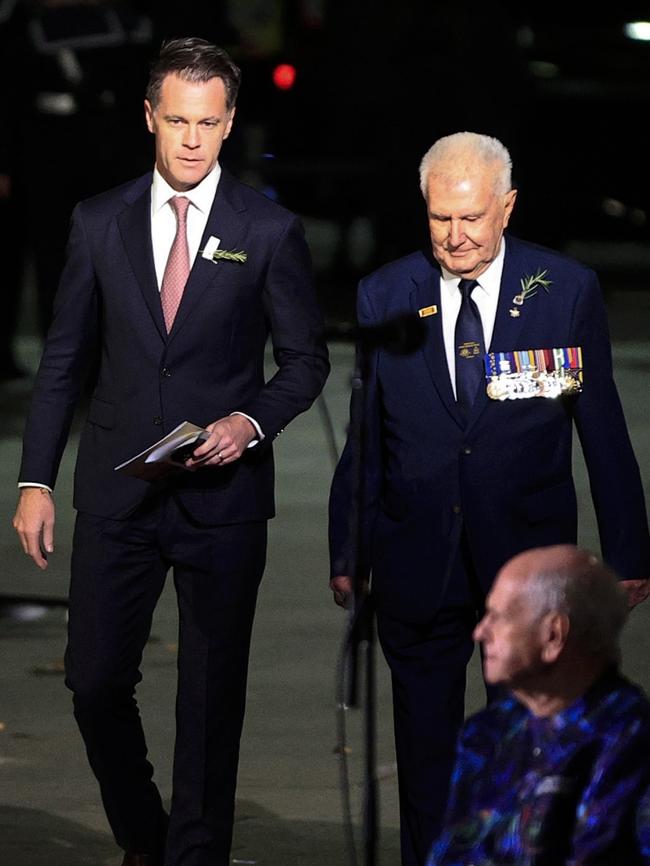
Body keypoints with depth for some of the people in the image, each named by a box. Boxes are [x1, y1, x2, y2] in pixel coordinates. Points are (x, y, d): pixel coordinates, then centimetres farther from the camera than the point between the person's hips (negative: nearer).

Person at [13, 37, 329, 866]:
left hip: (221, 494, -2)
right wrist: (35, 480, 4)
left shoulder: (268, 230, -1)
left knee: (212, 696, 4)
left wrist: (251, 421, -15)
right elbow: (64, 357, 8)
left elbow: (306, 358, 4)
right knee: (96, 682, 2)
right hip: (116, 491, 2)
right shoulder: (99, 222, 4)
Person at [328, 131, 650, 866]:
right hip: (417, 561, 1)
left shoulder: (568, 291, -3)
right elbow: (360, 437, 6)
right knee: (426, 742, 9)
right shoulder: (383, 296, 1)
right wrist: (345, 552, 7)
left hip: (530, 559, -1)